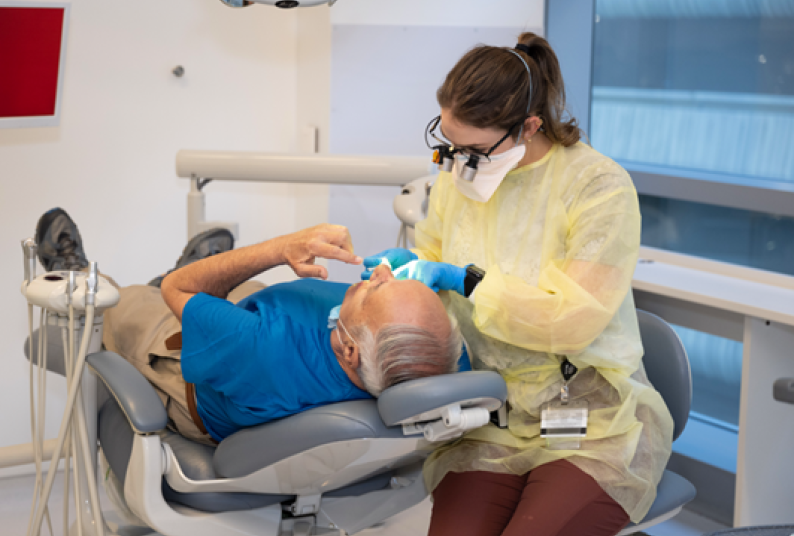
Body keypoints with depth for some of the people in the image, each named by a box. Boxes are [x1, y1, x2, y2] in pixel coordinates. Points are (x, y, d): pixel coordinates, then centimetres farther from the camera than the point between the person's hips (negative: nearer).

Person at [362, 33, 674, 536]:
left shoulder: (599, 185, -11)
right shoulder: (457, 177, 8)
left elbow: (571, 322, -16)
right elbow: (434, 257, 26)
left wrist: (465, 281, -16)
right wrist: (405, 266, 3)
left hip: (595, 425, -4)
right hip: (488, 424, 4)